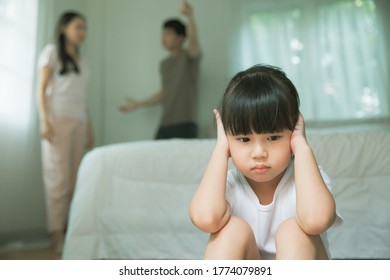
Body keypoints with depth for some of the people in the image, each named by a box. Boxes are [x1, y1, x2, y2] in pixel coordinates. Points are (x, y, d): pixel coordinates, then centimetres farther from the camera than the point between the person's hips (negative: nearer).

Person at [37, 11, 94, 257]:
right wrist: (44, 120, -13)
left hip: (79, 122, 5)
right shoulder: (52, 52, 9)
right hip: (58, 119, -5)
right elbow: (42, 89, 0)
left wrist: (90, 128, 13)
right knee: (59, 178, -8)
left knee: (76, 179, -1)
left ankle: (71, 230, 3)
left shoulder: (82, 61, 24)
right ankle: (57, 233, -3)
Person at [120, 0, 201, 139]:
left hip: (185, 126, -6)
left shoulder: (189, 57, -4)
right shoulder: (164, 64, 15)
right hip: (165, 125, 6)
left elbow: (193, 40, -26)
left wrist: (190, 17, -45)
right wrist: (138, 104, 26)